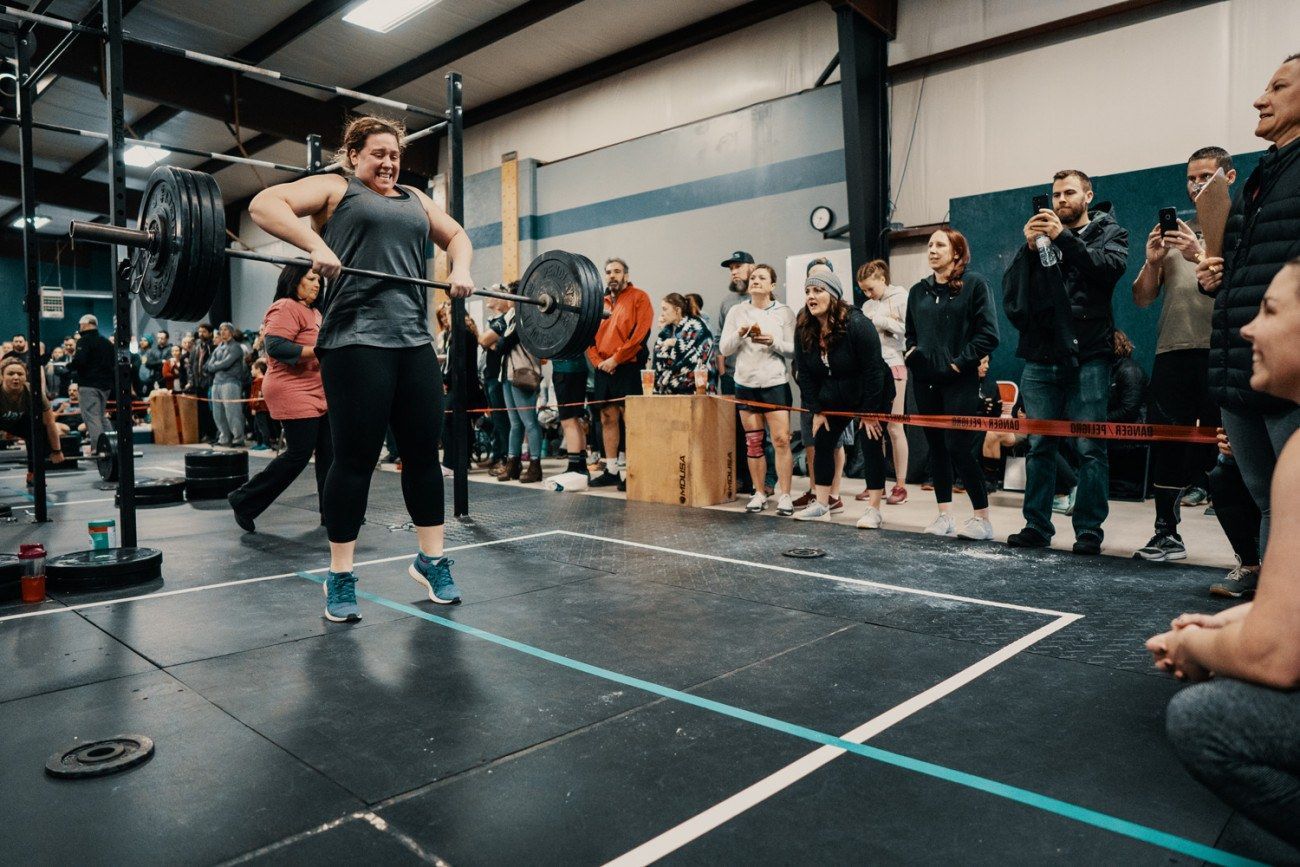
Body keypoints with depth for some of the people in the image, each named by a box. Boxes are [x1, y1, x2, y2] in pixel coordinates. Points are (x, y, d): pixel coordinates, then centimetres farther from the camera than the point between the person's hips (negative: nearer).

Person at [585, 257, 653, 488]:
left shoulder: (638, 298, 0)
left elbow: (640, 334, -11)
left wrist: (615, 359, -14)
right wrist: (598, 361, -2)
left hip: (627, 368, -6)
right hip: (603, 370, 6)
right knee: (608, 419, 7)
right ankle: (611, 471, 13)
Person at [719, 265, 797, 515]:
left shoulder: (785, 313, 1)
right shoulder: (737, 311, 7)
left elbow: (793, 350, -2)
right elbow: (724, 349, 4)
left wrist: (773, 342, -19)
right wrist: (740, 334, -14)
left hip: (775, 383, -2)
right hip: (745, 384, 2)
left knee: (781, 440, -8)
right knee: (753, 442, 7)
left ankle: (785, 495, -1)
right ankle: (759, 493, 16)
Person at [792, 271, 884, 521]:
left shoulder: (856, 323, -26)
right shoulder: (804, 329, -9)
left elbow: (873, 369, -25)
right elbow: (804, 373, -4)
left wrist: (869, 411, -24)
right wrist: (816, 410, -7)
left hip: (867, 396, -6)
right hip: (832, 399, 6)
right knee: (822, 443, 4)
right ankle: (821, 505, 12)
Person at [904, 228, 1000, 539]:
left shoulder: (974, 284, -2)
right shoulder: (918, 291, 14)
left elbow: (988, 334, -8)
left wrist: (959, 361, -13)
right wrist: (911, 356, 4)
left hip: (960, 381, -6)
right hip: (925, 380, 6)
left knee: (959, 448, -8)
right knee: (936, 447, 9)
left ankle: (982, 518, 4)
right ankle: (944, 515, 17)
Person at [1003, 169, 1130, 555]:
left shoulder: (1109, 232, 11)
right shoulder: (1039, 234, 17)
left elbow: (1111, 267, -11)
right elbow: (1011, 289, 6)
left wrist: (1064, 238, -15)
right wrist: (1028, 248, -8)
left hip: (1087, 357, -3)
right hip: (1040, 358, 3)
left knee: (1090, 448, -2)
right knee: (1039, 447, 6)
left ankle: (1089, 530, 5)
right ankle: (1036, 526, 12)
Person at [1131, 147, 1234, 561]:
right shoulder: (1174, 230, 19)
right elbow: (1142, 299, 15)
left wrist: (1202, 257, -18)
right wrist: (1153, 262, -2)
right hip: (1172, 353, 4)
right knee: (1165, 448, 4)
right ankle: (1167, 534, 14)